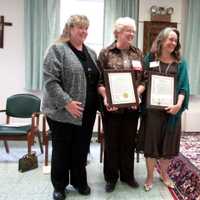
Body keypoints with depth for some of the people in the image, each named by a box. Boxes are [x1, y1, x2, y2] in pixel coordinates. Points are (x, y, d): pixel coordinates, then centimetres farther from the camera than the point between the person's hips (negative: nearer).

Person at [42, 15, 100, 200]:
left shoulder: (91, 52, 14)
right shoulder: (57, 49, -8)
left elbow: (97, 79, 19)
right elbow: (50, 80, -16)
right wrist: (67, 102, -20)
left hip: (87, 113, 6)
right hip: (63, 112, -5)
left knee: (81, 149, 14)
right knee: (61, 150, 8)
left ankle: (79, 181, 32)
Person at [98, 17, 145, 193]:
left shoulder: (138, 54, 8)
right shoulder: (106, 53, -2)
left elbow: (144, 79, 8)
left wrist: (137, 93, -10)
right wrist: (105, 97, -20)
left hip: (132, 106, 3)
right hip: (112, 106, -3)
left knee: (129, 142, 13)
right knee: (111, 143, 8)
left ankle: (127, 175, 31)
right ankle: (111, 177, 24)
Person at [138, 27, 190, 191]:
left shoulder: (180, 62, 4)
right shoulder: (150, 58, 2)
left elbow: (183, 86, -2)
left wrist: (179, 104, -17)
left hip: (171, 109, 2)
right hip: (152, 108, -1)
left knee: (168, 143, 12)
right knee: (151, 142, 6)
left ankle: (164, 174, 34)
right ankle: (150, 176, 23)